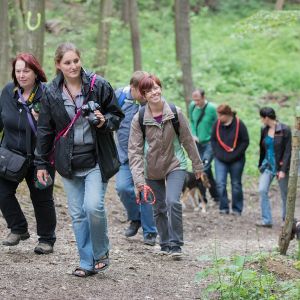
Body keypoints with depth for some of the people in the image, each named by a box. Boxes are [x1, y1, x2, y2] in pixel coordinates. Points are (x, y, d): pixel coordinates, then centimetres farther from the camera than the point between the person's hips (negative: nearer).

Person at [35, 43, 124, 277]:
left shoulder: (99, 85, -5)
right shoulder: (51, 93, 2)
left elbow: (117, 115, 5)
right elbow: (45, 130, 8)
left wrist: (104, 121, -17)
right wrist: (42, 163, 9)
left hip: (96, 160, -3)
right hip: (69, 162, 3)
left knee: (93, 206, -16)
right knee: (77, 213, 5)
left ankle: (101, 253, 8)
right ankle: (87, 263, 15)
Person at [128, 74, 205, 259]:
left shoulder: (175, 113, -11)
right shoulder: (139, 119, -12)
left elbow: (188, 140, -1)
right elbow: (135, 150, -14)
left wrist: (198, 166, 6)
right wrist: (138, 179, -23)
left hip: (175, 165, -1)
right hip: (152, 169, 2)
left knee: (173, 202, -20)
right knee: (159, 208, 10)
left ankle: (175, 245, -9)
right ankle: (165, 244, 29)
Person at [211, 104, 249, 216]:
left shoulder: (239, 124, -11)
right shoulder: (217, 124, -2)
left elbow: (245, 141, -7)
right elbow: (213, 140, 8)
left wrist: (235, 154, -12)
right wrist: (218, 154, -3)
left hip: (236, 160, -2)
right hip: (220, 160, 2)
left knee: (236, 184, 7)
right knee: (220, 183, -7)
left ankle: (237, 209, 17)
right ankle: (224, 207, 3)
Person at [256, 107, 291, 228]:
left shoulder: (284, 130, -13)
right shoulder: (264, 130, 3)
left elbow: (288, 151, -15)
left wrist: (283, 170, -19)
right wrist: (260, 164, 14)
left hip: (280, 166, -5)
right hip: (268, 165, 5)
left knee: (285, 194, 6)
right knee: (262, 190, -11)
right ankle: (266, 220, -7)